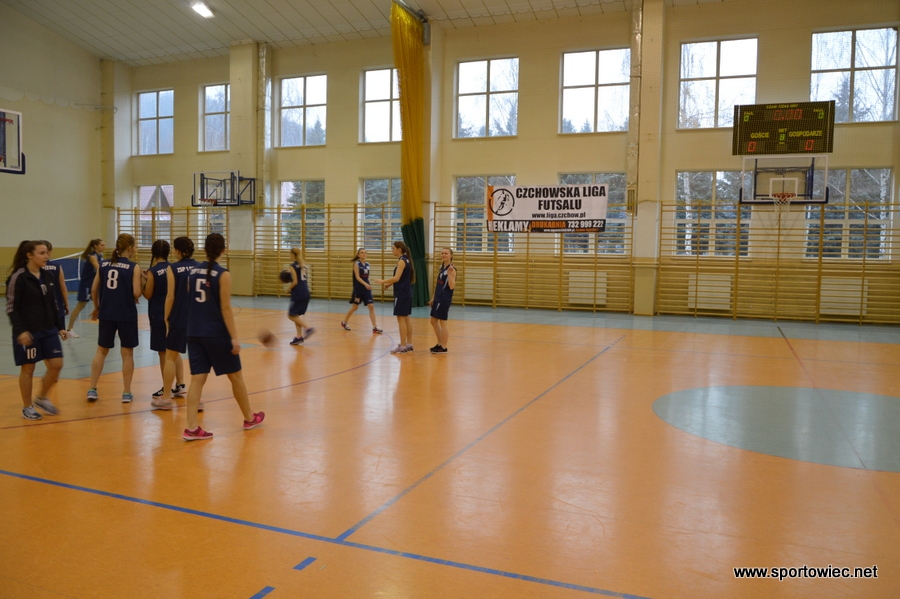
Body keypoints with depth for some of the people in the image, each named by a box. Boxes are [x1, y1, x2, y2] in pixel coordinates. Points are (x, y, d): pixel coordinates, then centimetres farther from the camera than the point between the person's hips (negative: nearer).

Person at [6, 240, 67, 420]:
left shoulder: (48, 276, 7)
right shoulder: (18, 277, -12)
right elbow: (11, 307, -12)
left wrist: (60, 326, 12)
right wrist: (20, 330, -20)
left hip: (49, 330, 6)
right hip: (28, 332, -6)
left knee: (56, 364, 3)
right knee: (28, 368, 4)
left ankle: (42, 398, 23)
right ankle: (27, 407, 18)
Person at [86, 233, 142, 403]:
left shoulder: (103, 264, 4)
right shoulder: (134, 267, -9)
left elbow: (93, 290, 6)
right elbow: (136, 293, -15)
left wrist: (97, 307, 21)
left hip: (106, 314, 4)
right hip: (126, 314, -4)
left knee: (101, 351, 16)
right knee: (127, 353, 7)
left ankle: (92, 390, 15)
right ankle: (126, 393, 11)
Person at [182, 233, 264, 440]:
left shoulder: (193, 271, 5)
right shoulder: (223, 274, -12)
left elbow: (189, 302, 12)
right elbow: (225, 308, -15)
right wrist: (234, 337, -13)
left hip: (195, 332, 5)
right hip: (217, 333, -5)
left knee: (197, 378, 6)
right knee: (235, 376, 10)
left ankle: (191, 428, 1)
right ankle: (250, 418, 25)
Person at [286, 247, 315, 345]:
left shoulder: (293, 266, -9)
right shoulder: (303, 266, 14)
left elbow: (295, 282, -15)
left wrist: (289, 288, 1)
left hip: (298, 294, -8)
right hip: (306, 293, 8)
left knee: (291, 315, 1)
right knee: (296, 315, 15)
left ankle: (308, 328, -11)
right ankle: (299, 336, 10)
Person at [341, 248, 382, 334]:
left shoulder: (367, 264, 9)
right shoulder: (356, 263, -9)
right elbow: (357, 277, -17)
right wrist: (365, 284, -30)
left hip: (366, 289, 5)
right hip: (358, 288, -5)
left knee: (371, 306, -5)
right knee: (354, 307, 7)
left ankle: (375, 327, -5)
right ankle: (344, 322, 29)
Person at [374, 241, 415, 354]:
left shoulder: (402, 261, -14)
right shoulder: (405, 260, 14)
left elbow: (396, 278, -22)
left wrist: (382, 281, -13)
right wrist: (389, 284, 12)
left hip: (401, 294, -10)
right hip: (407, 293, 10)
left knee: (401, 319, -5)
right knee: (406, 318, 12)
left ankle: (403, 346, -3)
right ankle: (409, 344, 16)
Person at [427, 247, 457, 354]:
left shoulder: (452, 269, -13)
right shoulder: (441, 267, 12)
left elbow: (451, 286, -20)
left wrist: (449, 273, -30)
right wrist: (433, 297, 18)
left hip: (445, 299, -9)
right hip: (438, 298, 9)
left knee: (442, 322, -2)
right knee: (433, 321, 14)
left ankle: (444, 348, 8)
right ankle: (440, 344, 27)